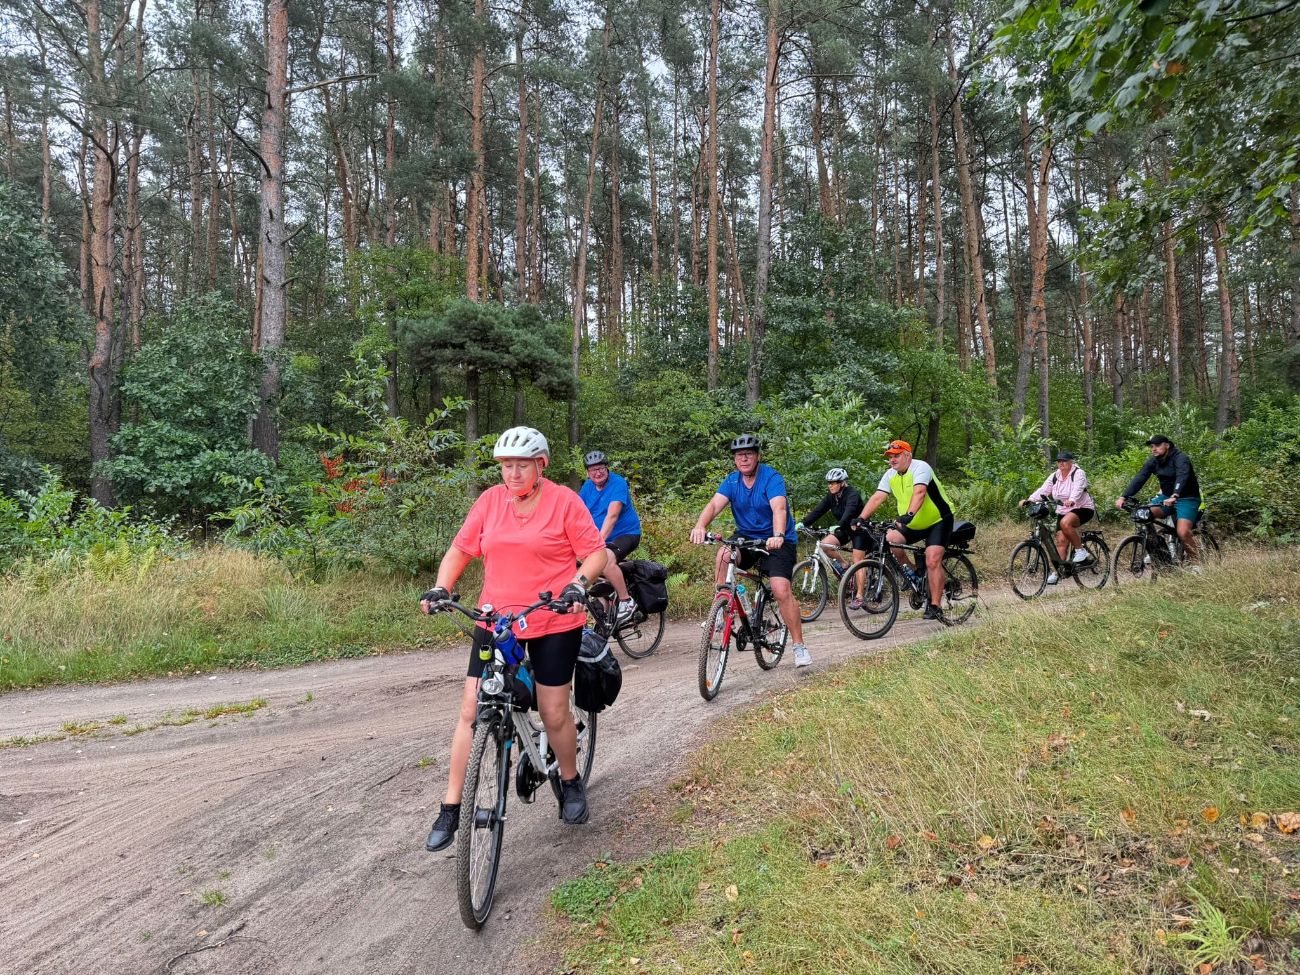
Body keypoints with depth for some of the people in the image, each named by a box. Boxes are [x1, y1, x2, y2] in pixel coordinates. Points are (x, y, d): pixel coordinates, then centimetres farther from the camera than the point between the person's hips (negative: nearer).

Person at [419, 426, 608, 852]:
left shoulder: (564, 501, -6)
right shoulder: (490, 501, 3)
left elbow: (596, 551, -5)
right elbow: (460, 549, 9)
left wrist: (579, 583, -23)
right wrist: (440, 588, -5)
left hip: (555, 623, -3)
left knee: (554, 713, 5)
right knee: (471, 711, -1)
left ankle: (571, 784, 34)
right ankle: (451, 809, 11)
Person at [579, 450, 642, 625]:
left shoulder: (618, 483, -16)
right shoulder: (588, 486, 4)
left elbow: (612, 515, -26)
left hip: (626, 534, -7)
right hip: (600, 537, 8)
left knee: (606, 558, -33)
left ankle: (627, 602, -19)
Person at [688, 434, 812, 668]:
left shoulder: (772, 479, -16)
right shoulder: (731, 481, -3)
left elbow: (779, 509, -33)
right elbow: (714, 504, -19)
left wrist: (778, 536, -53)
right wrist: (700, 526, -40)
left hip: (778, 541, -4)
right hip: (746, 537, 4)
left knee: (781, 590, -18)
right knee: (724, 554, -28)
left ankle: (799, 646, -3)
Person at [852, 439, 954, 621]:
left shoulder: (920, 468, -21)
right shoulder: (890, 475, 0)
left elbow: (919, 492, -38)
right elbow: (877, 498, -9)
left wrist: (909, 514, -54)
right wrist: (861, 519, -22)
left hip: (938, 520, -6)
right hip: (912, 524, 6)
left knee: (933, 561, -18)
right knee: (890, 540, -17)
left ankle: (934, 606, -8)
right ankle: (911, 573, 6)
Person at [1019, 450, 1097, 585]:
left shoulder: (1078, 473, -12)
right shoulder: (1054, 476, 5)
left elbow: (1077, 489, -31)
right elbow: (1043, 490, -7)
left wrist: (1071, 500, -53)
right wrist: (1028, 500, -24)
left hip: (1082, 509, -6)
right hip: (1063, 512, 6)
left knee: (1065, 523, -34)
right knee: (1061, 540, -4)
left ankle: (1081, 550, -16)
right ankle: (1057, 572, -3)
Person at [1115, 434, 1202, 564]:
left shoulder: (1181, 458, -19)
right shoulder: (1153, 461, -2)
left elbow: (1182, 477, -37)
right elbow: (1139, 479, -11)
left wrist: (1174, 496, -55)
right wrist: (1123, 497, -24)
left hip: (1187, 498, -6)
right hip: (1166, 496, 6)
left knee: (1183, 532, -24)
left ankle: (1194, 561, -1)